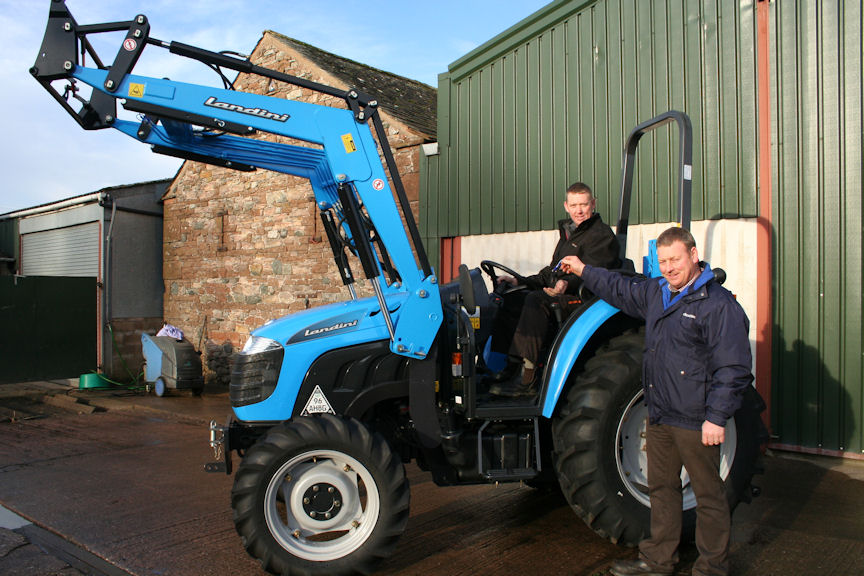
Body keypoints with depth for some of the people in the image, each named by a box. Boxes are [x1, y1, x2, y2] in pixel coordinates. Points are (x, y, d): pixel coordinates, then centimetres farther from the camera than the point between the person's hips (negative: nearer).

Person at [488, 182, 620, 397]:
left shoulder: (603, 236, -4)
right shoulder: (568, 232, 25)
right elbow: (551, 272, 28)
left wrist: (568, 283, -37)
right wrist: (521, 281, 16)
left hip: (584, 298, -9)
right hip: (556, 294, 9)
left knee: (536, 299, -33)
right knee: (509, 300, -6)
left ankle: (526, 380, -36)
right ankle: (512, 367, -10)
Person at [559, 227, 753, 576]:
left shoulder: (718, 304, -14)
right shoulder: (655, 293, 9)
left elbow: (733, 368, -17)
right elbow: (621, 290, 30)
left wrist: (716, 418, -19)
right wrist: (584, 271, 32)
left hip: (696, 420, -8)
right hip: (660, 415, 8)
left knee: (708, 494, 7)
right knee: (661, 488, 17)